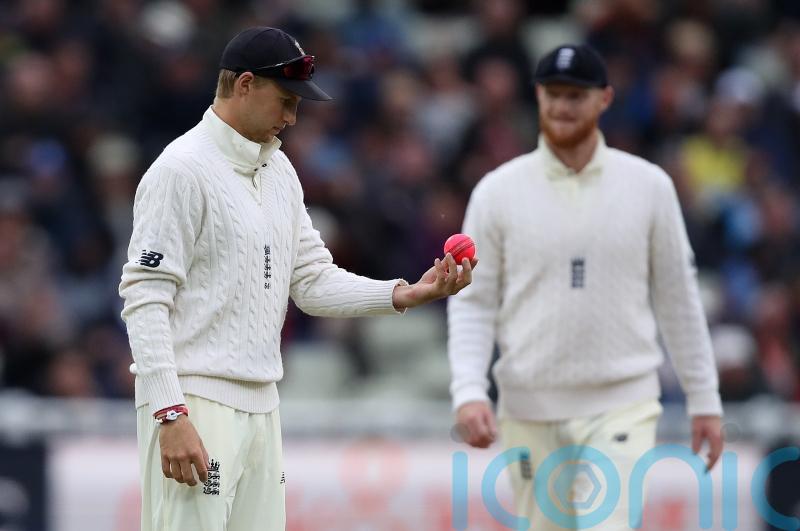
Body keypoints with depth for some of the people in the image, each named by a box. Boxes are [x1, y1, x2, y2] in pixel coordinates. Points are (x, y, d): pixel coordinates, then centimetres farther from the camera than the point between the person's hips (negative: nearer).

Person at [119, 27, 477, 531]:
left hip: (260, 404, 9)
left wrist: (404, 294, 0)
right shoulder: (183, 170, -11)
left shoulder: (279, 171, 16)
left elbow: (313, 281, 16)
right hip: (194, 402, -9)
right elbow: (145, 297, -15)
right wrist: (170, 415, -22)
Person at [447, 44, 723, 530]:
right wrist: (468, 392, -13)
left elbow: (678, 297, 8)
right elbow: (472, 303, 1)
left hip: (621, 404, -1)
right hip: (530, 409, 1)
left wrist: (705, 399, 8)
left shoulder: (649, 186, 3)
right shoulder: (498, 191, 1)